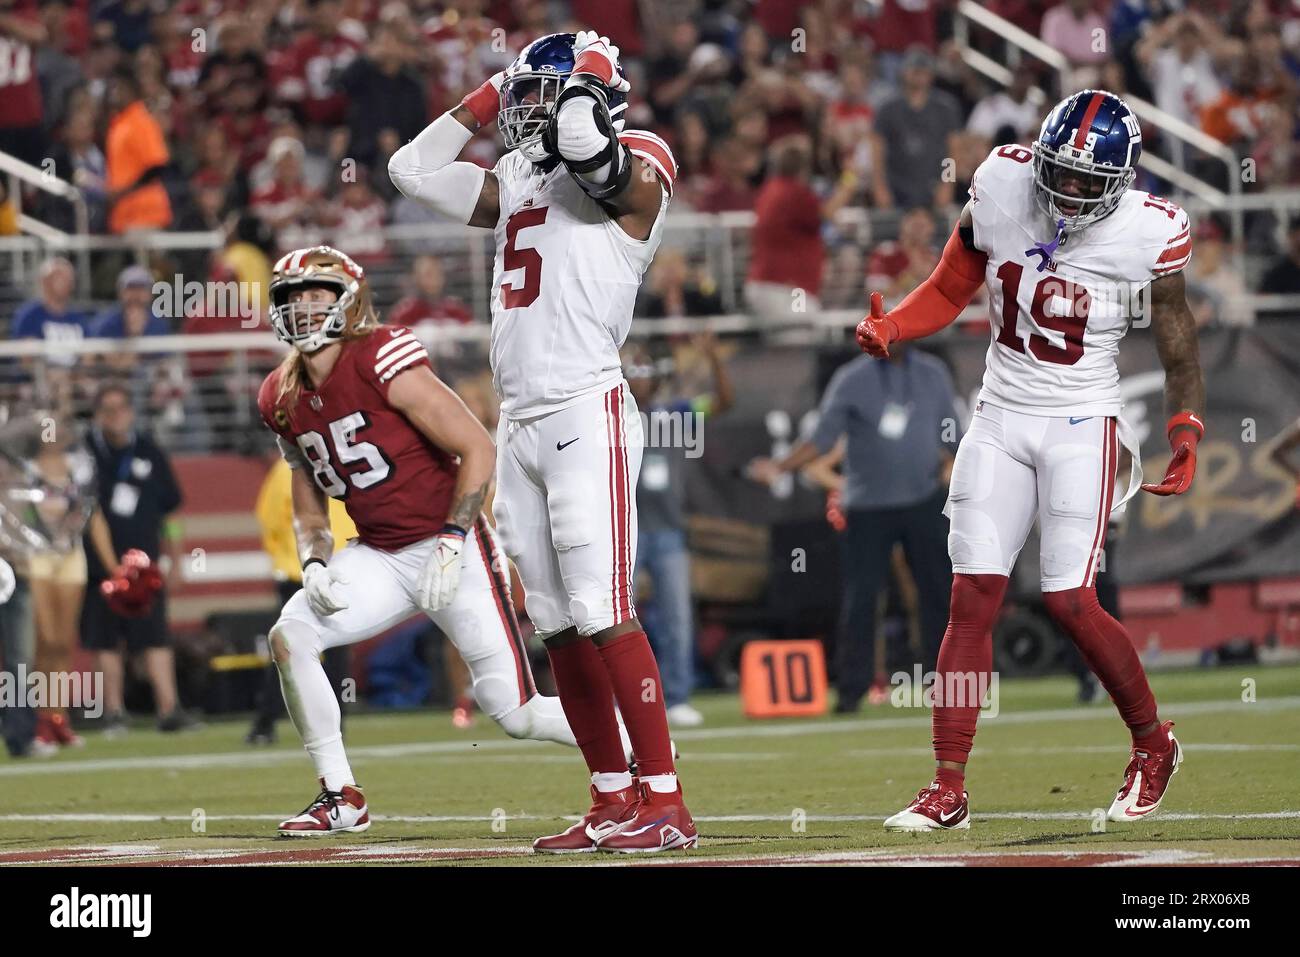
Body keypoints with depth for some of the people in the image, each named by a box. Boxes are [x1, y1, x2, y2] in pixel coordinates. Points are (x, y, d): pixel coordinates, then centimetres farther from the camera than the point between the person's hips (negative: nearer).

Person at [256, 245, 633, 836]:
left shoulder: (382, 363, -17)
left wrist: (451, 544, -22)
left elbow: (477, 449, -17)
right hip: (380, 558, 6)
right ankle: (340, 798, -4)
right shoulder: (283, 400, 4)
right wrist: (314, 565, -7)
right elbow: (309, 509, 14)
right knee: (290, 636, -14)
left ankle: (638, 754, 17)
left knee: (514, 712, -8)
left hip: (450, 548, -6)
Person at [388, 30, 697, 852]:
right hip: (521, 424, 8)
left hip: (589, 418, -8)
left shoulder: (631, 169, -3)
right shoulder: (516, 181, 19)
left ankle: (665, 802, -13)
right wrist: (489, 97, 18)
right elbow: (414, 170, 25)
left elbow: (588, 146, -25)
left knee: (603, 614, -14)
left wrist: (582, 90, -5)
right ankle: (614, 800, 12)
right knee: (559, 627, 7)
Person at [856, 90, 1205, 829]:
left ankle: (1155, 746, 15)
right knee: (973, 597, -3)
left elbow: (1181, 356, -4)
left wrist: (1186, 438, -19)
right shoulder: (1000, 191, -4)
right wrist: (890, 327, -8)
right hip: (1001, 417, 3)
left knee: (1070, 601, -10)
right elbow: (949, 290, 10)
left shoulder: (1147, 235, -12)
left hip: (1082, 427, -3)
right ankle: (949, 789, 0)